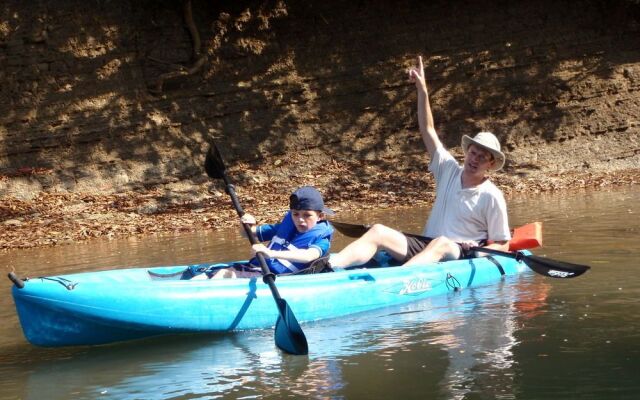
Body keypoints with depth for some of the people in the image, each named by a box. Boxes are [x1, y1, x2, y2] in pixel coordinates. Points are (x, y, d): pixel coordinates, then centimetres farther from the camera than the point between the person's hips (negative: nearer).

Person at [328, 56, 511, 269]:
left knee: (441, 243, -41)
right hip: (424, 247, 6)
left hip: (459, 255, -6)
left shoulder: (492, 197, 0)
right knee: (378, 232, -18)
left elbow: (502, 244, 1)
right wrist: (422, 90, 9)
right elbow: (428, 131, 14)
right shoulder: (449, 170, 14)